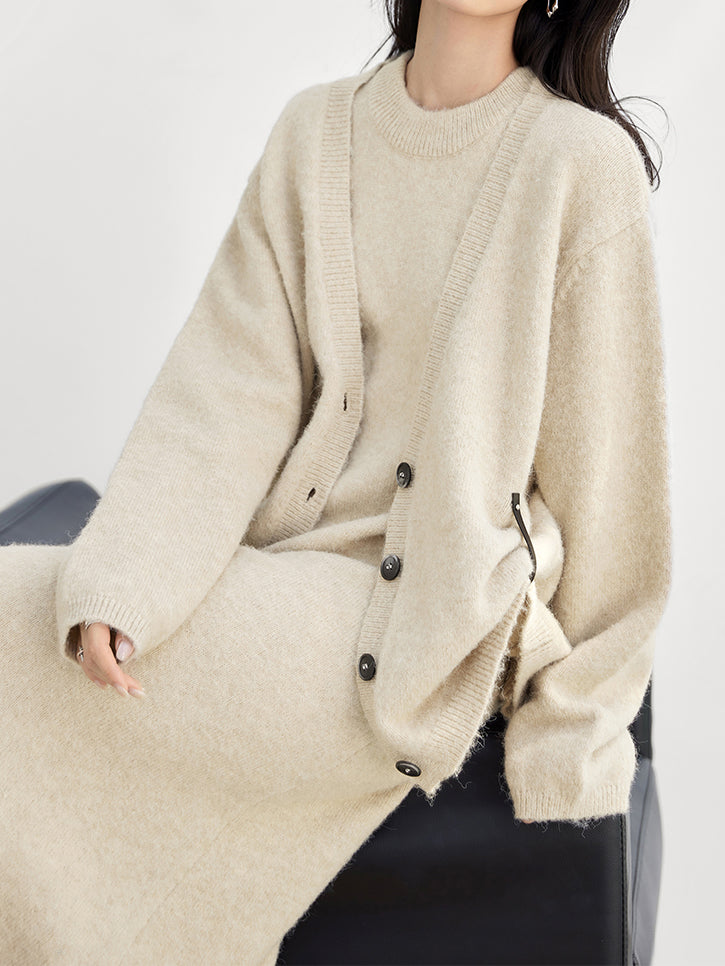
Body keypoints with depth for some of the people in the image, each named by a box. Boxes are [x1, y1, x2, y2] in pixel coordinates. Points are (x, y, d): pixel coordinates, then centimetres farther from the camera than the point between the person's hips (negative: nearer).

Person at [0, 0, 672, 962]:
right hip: (287, 573, 5)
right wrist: (115, 586, -14)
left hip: (426, 620, -5)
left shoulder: (583, 160, -9)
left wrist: (570, 733, -2)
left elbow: (602, 462, -6)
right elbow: (228, 386, 0)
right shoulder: (316, 128, 7)